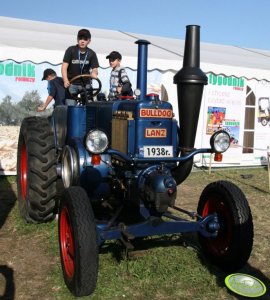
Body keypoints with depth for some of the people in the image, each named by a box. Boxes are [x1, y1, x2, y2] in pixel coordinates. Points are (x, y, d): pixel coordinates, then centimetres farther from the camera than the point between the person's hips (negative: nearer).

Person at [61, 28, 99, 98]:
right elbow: (64, 67, -11)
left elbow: (94, 69, -3)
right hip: (72, 83, -2)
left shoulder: (92, 54, 0)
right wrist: (66, 80, -26)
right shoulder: (71, 50, -6)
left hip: (86, 84, 2)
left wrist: (94, 73, -29)